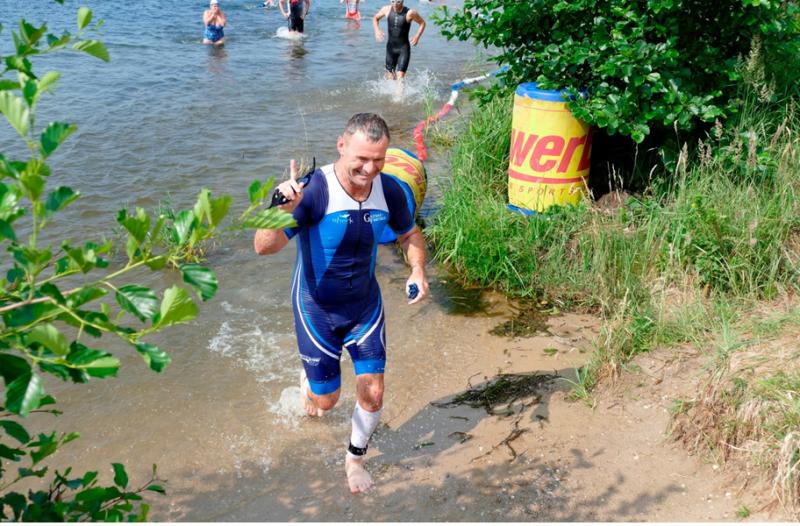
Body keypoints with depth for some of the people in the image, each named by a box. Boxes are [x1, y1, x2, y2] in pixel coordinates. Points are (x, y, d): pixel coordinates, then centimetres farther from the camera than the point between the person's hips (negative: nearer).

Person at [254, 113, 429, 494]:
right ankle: (308, 377, 47)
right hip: (317, 309, -3)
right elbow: (264, 246, -33)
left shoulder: (389, 190, -11)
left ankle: (355, 459, 33)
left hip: (366, 305, 4)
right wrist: (283, 208, -52)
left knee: (372, 394, 3)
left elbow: (410, 234, 9)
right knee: (325, 401, 8)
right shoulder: (313, 190, -27)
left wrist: (417, 269, -11)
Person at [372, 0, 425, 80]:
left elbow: (422, 23, 0)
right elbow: (375, 18, 14)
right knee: (390, 78, 9)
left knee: (400, 77, -16)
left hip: (404, 48, -4)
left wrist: (417, 36, -14)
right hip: (390, 47, 4)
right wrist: (376, 30, -4)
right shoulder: (386, 10, -5)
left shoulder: (410, 13, -14)